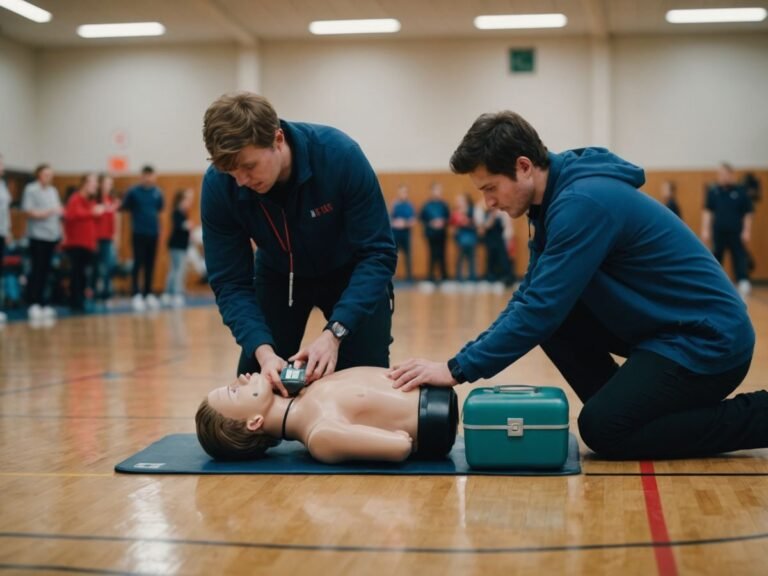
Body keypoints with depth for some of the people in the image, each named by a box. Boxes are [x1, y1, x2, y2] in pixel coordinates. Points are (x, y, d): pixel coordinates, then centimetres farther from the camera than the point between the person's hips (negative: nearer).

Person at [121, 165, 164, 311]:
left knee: (150, 265, 9)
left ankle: (148, 294, 17)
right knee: (138, 264, -4)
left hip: (154, 233, 4)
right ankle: (136, 295, -1)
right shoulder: (133, 191, -6)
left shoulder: (157, 192, 3)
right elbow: (124, 207, -3)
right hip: (139, 233, -4)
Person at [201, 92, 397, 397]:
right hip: (279, 275, 2)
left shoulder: (339, 155, -35)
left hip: (349, 272, -2)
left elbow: (377, 253, -31)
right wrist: (262, 349, -39)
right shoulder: (218, 185, -27)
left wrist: (334, 332, -42)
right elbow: (230, 282, -22)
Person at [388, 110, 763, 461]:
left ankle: (759, 415, -4)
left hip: (708, 337, -9)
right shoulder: (559, 198, 6)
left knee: (603, 430, -16)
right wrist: (464, 359, -1)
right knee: (552, 318, 1)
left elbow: (541, 310, -27)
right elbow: (531, 299, 9)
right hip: (662, 327, 9)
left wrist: (459, 369, -22)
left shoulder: (583, 202, -24)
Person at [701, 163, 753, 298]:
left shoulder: (741, 191, -1)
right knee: (716, 257, 8)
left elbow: (748, 213, 2)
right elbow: (707, 211, 4)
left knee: (740, 257, -6)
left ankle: (744, 283, -11)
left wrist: (747, 231, -3)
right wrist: (705, 230, -3)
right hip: (718, 232, 2)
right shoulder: (713, 191, 4)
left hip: (736, 233, -2)